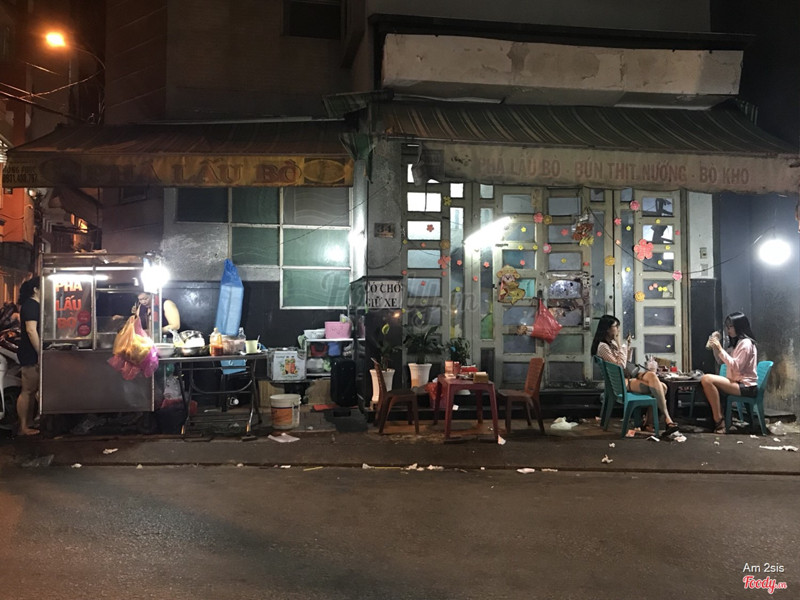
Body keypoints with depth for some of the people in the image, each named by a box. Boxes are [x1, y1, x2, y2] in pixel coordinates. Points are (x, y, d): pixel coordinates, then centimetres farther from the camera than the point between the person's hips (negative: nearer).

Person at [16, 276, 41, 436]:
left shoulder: (34, 305, 17)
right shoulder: (31, 305, -13)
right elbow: (31, 330, -22)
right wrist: (40, 353, -23)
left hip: (33, 355, 10)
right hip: (30, 355, -10)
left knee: (32, 390, 13)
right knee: (27, 391, -5)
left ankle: (29, 423, 20)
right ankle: (23, 427, 0)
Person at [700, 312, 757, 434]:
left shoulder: (746, 343, -12)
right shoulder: (735, 343, 17)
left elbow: (735, 366, -21)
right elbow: (721, 361, 21)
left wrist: (720, 349, -22)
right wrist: (715, 347, 5)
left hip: (745, 386, -10)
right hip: (736, 383, 10)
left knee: (707, 379, -26)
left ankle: (719, 421, -21)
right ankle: (718, 419, 2)